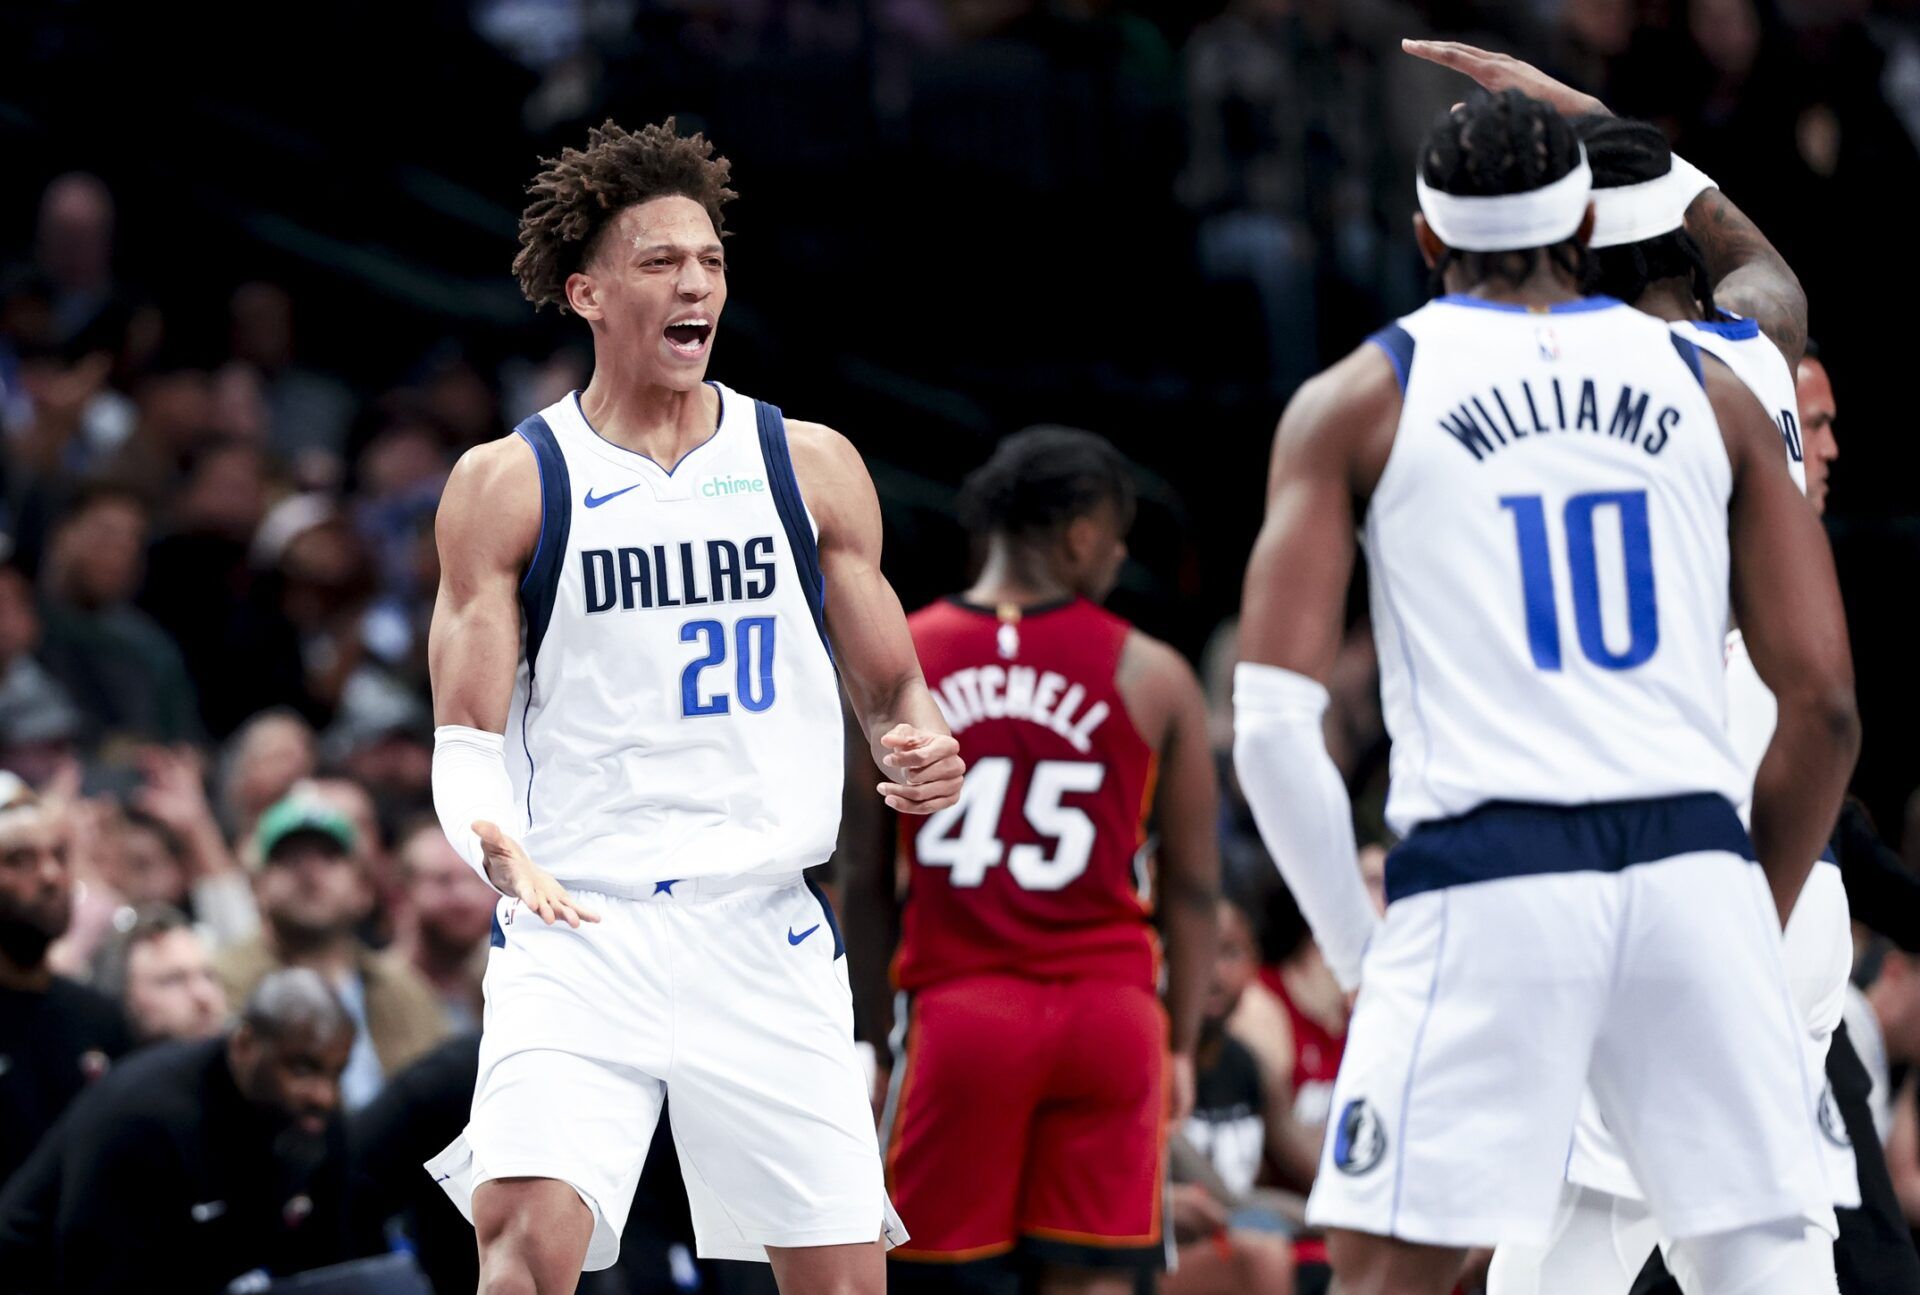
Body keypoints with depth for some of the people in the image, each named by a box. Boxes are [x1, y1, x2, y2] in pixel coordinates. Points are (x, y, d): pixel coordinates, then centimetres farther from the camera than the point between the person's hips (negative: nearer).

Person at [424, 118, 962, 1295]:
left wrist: (922, 754, -9)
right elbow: (467, 729, 0)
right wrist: (496, 840, -22)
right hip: (576, 928, -2)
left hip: (768, 931, 3)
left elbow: (891, 689, 15)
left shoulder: (810, 467, 9)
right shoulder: (508, 484, 2)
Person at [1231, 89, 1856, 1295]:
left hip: (1485, 881, -2)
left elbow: (1273, 720, 0)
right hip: (1696, 864, 2)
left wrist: (1359, 947, 8)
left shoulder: (1358, 401, 9)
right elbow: (1825, 704, 9)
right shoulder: (1710, 391, 15)